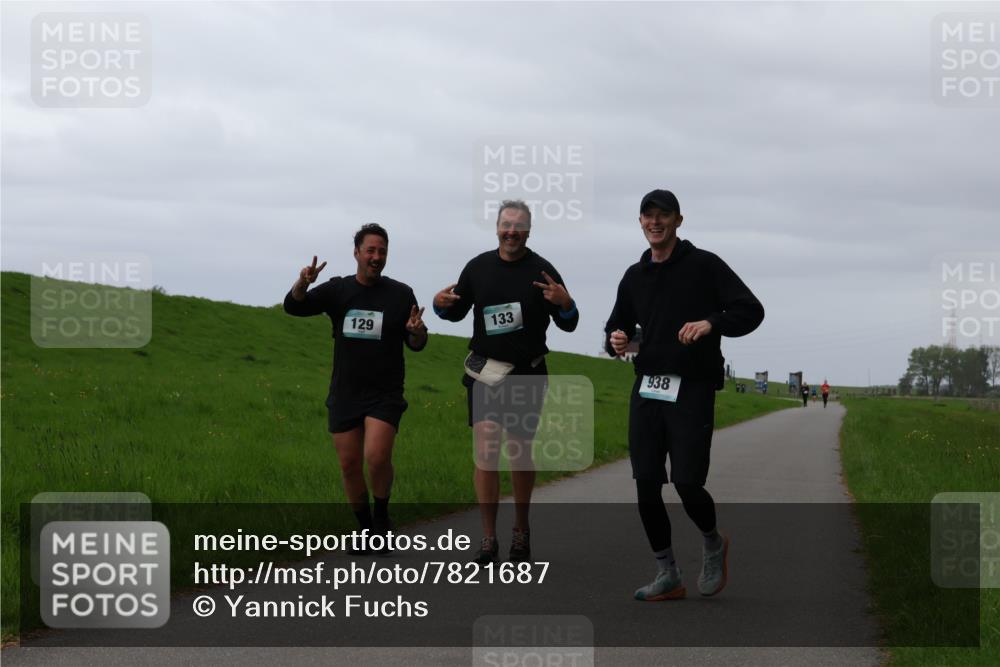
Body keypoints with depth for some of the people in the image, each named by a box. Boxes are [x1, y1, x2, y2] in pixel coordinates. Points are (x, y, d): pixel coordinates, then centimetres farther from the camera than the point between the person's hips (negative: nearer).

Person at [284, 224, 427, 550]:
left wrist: (417, 332, -20)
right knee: (350, 466, 5)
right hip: (345, 394, 2)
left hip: (384, 394, -2)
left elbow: (416, 345, 4)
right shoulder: (337, 290, 2)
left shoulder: (400, 294, 0)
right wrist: (303, 283, -30)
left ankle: (382, 514, 6)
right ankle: (365, 528, 23)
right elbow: (293, 307, -8)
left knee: (377, 458, -20)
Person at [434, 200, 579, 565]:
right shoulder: (478, 267, 4)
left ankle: (521, 531, 28)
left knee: (520, 452, 9)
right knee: (485, 451, -9)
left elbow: (568, 325, -1)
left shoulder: (542, 271, -4)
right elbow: (458, 311, 17)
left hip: (527, 374, -1)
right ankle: (488, 540, -7)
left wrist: (565, 304, -23)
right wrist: (441, 305, -6)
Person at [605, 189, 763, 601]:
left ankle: (713, 543, 20)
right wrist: (615, 340, -1)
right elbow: (617, 327, 24)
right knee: (646, 486, 0)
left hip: (692, 390, -5)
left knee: (687, 484, -12)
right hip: (646, 391, 5)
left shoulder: (704, 266, -2)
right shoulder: (635, 276, 15)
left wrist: (710, 323, -24)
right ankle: (667, 576, 13)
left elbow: (751, 311, -6)